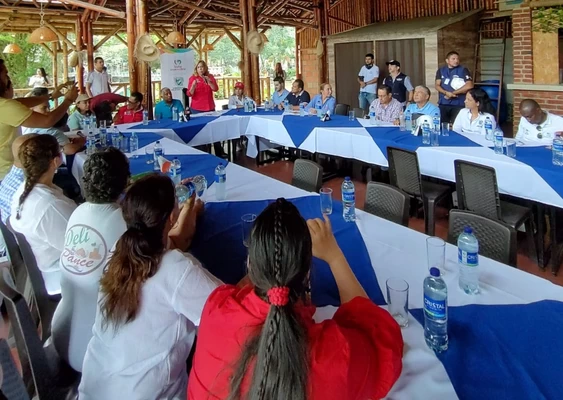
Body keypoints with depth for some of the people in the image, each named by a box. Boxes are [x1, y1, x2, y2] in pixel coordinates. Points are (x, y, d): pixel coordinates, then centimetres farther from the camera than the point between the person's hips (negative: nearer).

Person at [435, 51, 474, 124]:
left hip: (458, 104, -3)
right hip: (443, 104, 3)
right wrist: (446, 93, -16)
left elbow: (469, 86, -10)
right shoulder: (441, 70, 10)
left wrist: (453, 93, -10)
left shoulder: (463, 70, 0)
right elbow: (437, 85, 3)